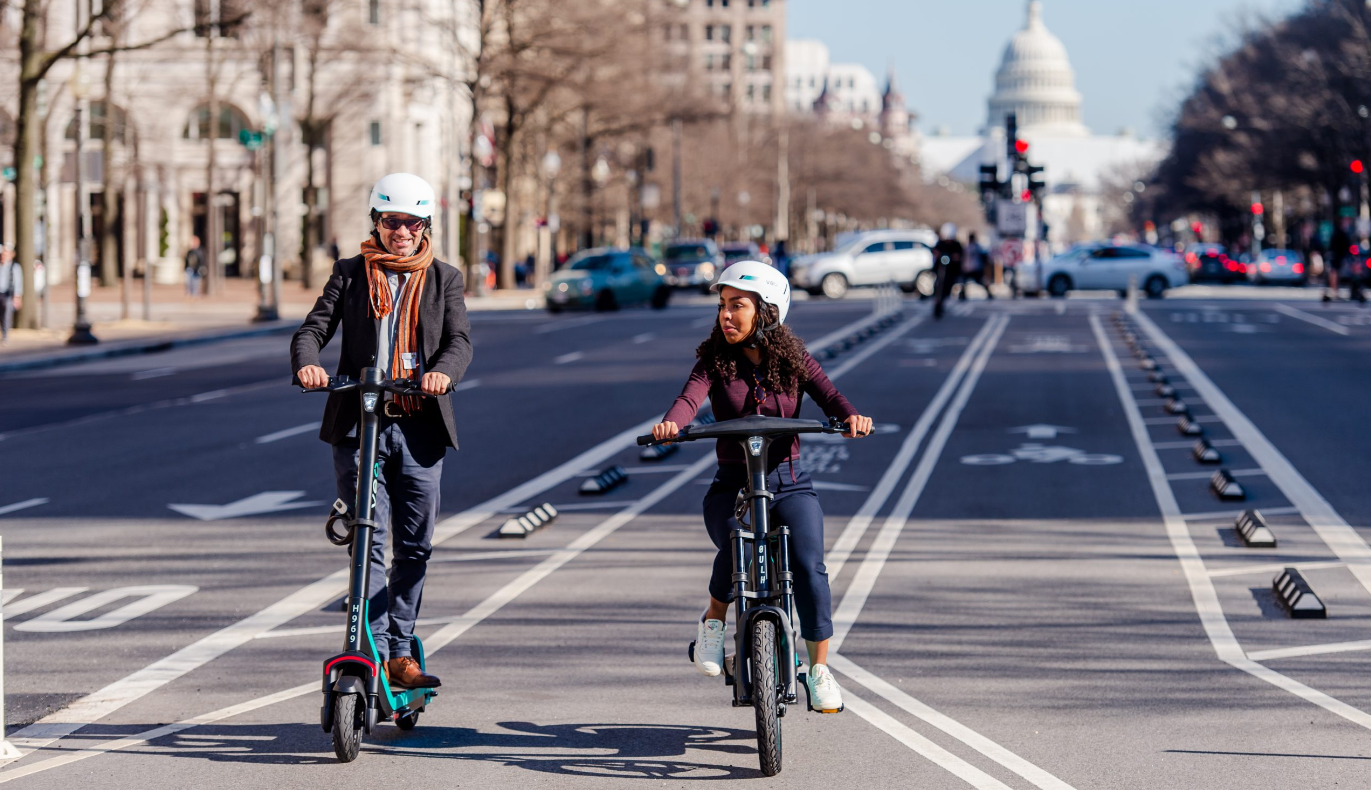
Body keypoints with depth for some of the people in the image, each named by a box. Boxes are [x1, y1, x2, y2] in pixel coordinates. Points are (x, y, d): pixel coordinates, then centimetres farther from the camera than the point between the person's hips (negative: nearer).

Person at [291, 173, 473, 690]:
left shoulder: (444, 279, 11)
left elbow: (460, 340, -2)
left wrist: (443, 372, -25)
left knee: (415, 546, 6)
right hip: (359, 424, -2)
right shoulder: (350, 274, 9)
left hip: (420, 428, 2)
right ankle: (375, 655, -8)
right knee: (368, 544, -7)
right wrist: (306, 363, -24)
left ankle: (400, 651, 18)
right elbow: (315, 327, -1)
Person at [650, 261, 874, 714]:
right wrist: (670, 424, -41)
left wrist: (850, 417, -36)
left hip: (789, 483, 1)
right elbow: (691, 397, -18)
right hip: (732, 485, -1)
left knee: (808, 566, -21)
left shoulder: (793, 360, 3)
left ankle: (820, 670, -6)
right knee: (737, 548, -31)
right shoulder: (715, 361, 0)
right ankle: (714, 622, -1)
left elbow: (828, 395, -12)